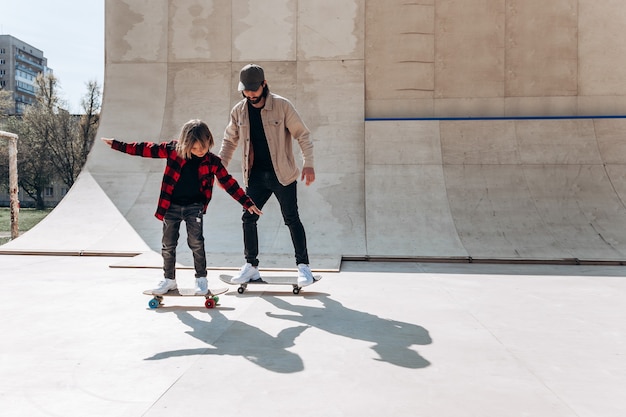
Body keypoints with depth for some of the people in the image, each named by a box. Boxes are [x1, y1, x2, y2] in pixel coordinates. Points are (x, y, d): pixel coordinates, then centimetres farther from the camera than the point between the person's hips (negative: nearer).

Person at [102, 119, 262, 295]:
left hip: (194, 207, -1)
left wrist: (248, 203, -2)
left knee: (196, 243, -7)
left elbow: (229, 183, -1)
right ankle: (169, 279, 25)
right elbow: (147, 149, -2)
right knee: (168, 245, 8)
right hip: (171, 206, 1)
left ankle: (201, 278, 12)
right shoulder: (173, 150, -8)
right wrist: (117, 145, -1)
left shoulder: (213, 162, -7)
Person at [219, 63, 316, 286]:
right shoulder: (239, 111, 3)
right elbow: (229, 140, 15)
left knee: (291, 219, -2)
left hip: (282, 174, -4)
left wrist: (308, 163, -16)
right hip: (255, 176, 4)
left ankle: (303, 265, 10)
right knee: (248, 218, 5)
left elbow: (302, 134, -7)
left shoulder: (282, 105, -9)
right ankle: (251, 265, 19)